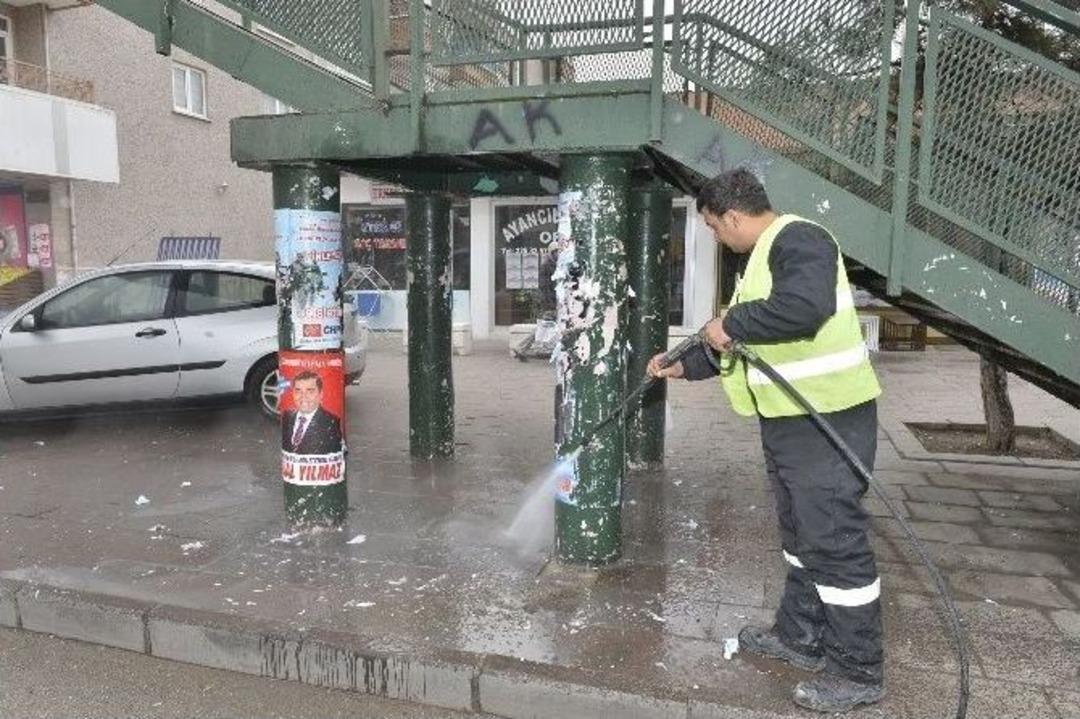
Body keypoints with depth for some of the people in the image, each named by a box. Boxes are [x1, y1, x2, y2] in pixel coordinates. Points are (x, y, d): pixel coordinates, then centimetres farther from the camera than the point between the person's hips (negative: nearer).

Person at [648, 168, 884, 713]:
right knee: (801, 533, 19)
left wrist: (732, 324, -21)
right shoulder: (764, 255, 18)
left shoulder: (797, 239, -14)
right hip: (788, 420, 11)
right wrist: (684, 366, 26)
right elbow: (741, 343, 24)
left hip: (827, 419, -11)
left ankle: (859, 672, 12)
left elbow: (805, 305, -34)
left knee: (834, 540, -2)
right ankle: (800, 638, 34)